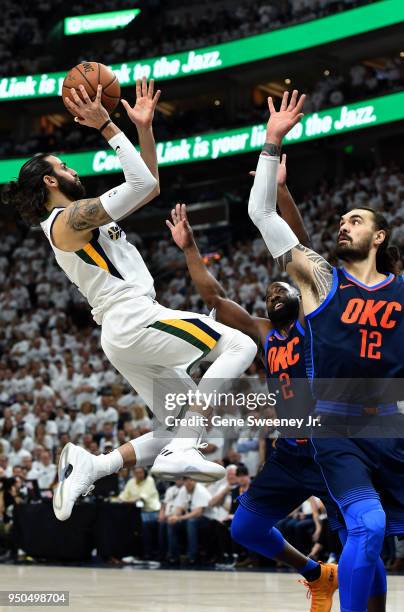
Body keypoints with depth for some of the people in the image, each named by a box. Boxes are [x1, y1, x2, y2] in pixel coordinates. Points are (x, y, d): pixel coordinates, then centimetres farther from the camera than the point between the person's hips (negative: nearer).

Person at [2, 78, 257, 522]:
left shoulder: (85, 217, 22)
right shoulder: (68, 219, -7)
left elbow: (149, 187, 27)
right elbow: (141, 184, -16)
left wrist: (144, 128, 20)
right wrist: (107, 128, -12)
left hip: (124, 335, 10)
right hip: (134, 321, -10)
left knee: (179, 430, 8)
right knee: (239, 346, -10)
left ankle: (89, 467, -2)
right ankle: (181, 452, -20)